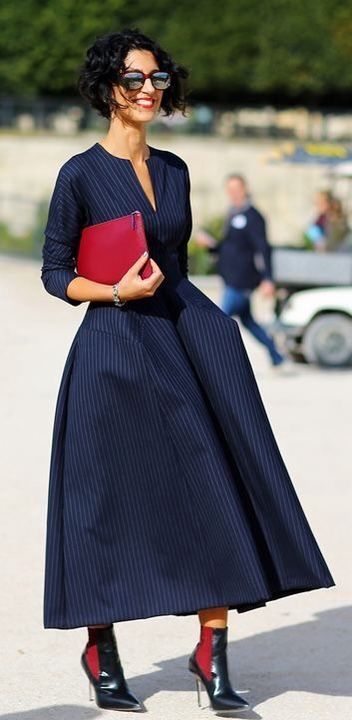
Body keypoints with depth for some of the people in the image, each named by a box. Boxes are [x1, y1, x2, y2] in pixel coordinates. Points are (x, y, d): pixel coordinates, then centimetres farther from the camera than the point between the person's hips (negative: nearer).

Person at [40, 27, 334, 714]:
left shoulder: (174, 170, 12)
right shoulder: (81, 174, -4)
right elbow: (55, 272, -2)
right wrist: (117, 292, -17)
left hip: (186, 333, 5)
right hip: (115, 348, -5)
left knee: (218, 489, -6)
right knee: (114, 502, 1)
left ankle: (211, 649, -3)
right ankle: (100, 652, 18)